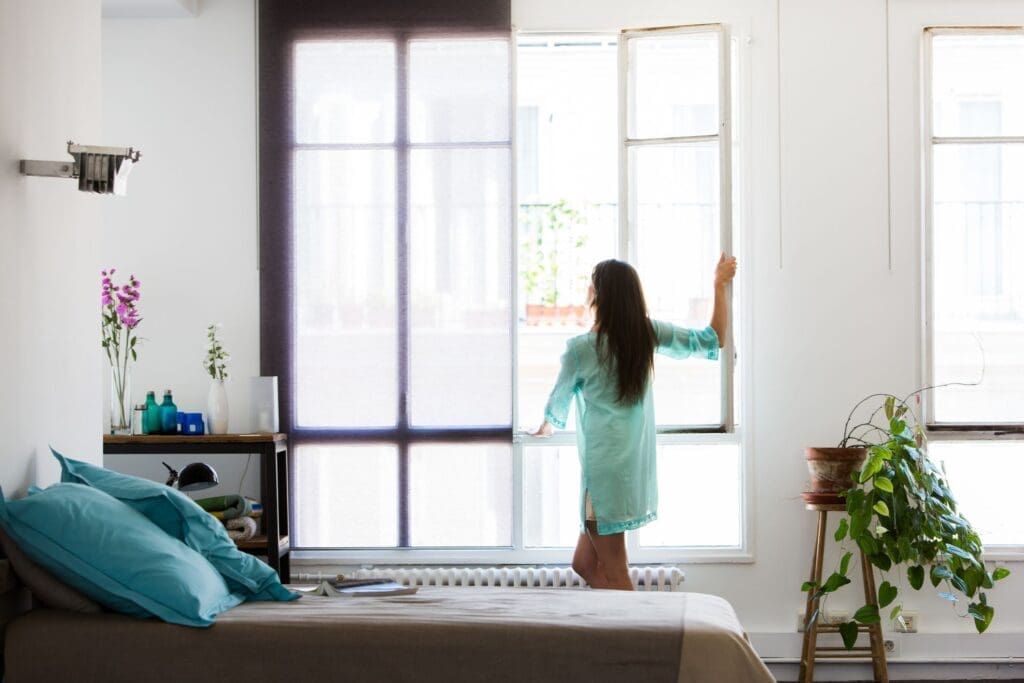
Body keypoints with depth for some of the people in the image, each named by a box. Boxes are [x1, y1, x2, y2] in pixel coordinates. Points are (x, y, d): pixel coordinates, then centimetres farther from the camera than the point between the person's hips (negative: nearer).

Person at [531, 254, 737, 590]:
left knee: (613, 572, 1)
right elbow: (712, 340, 9)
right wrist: (720, 285, 15)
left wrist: (546, 427, 28)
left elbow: (558, 402, 6)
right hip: (638, 466, 7)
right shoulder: (648, 334, 1)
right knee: (584, 563, 15)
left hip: (604, 467, -7)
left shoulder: (580, 349, -11)